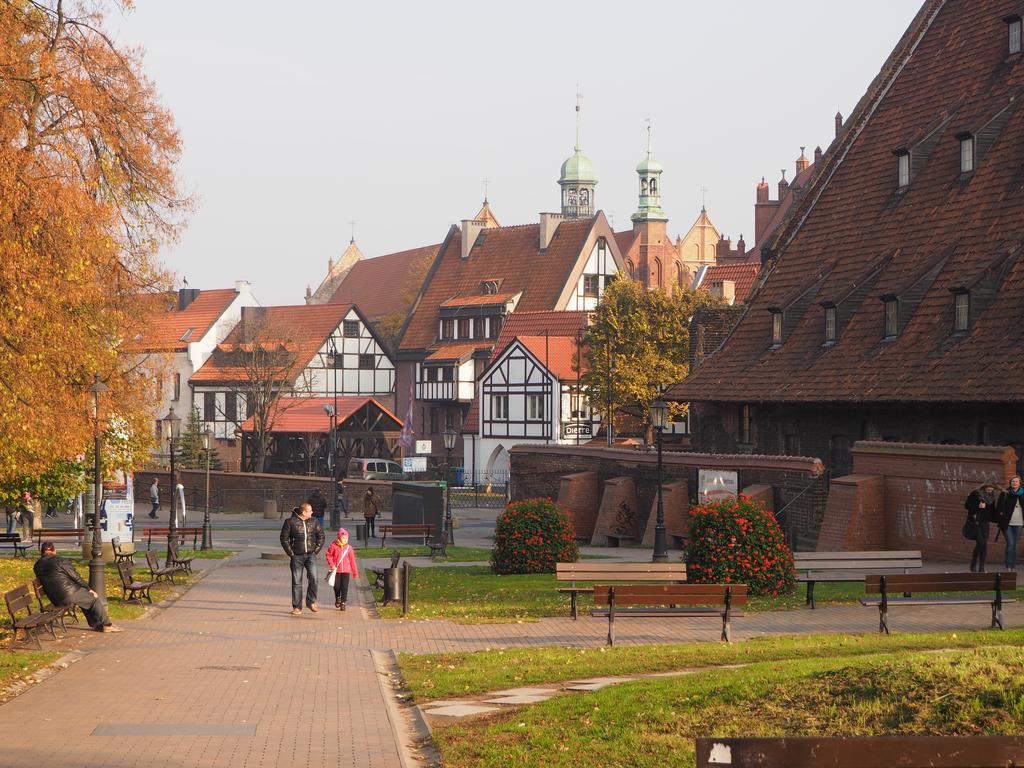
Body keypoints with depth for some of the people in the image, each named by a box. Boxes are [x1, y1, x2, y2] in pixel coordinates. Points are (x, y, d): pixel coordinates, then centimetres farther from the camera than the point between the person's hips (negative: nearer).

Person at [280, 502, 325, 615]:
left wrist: (317, 549, 7)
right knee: (296, 582, 3)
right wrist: (290, 552, -5)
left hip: (310, 555, 2)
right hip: (297, 556, -2)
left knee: (313, 578, -14)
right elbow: (284, 538, -2)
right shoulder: (290, 522, -6)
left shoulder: (313, 522, 4)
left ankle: (311, 602, 2)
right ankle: (297, 607, 11)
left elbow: (321, 535, 15)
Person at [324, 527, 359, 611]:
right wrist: (332, 565, -8)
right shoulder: (333, 546, -4)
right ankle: (337, 598, 34)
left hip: (346, 570, 1)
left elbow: (352, 561, 7)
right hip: (336, 570, -1)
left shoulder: (348, 548, 3)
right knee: (337, 586, 6)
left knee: (344, 587, -3)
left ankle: (343, 603, 4)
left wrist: (355, 572, 8)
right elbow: (329, 555, 3)